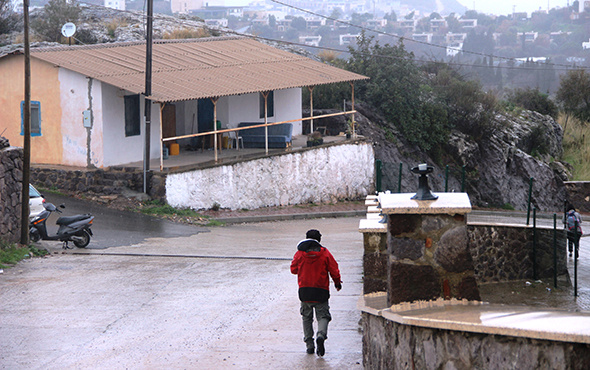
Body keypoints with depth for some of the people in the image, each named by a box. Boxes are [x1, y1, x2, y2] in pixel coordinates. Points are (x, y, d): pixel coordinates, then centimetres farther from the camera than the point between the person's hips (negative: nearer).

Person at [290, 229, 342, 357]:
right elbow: (334, 270, -1)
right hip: (321, 291, -1)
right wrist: (337, 283, 16)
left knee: (307, 317, 13)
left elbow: (293, 269, 10)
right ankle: (321, 334, -25)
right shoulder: (325, 253, -3)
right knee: (323, 315, 4)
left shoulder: (300, 254, -1)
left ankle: (309, 344, 8)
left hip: (304, 290, 1)